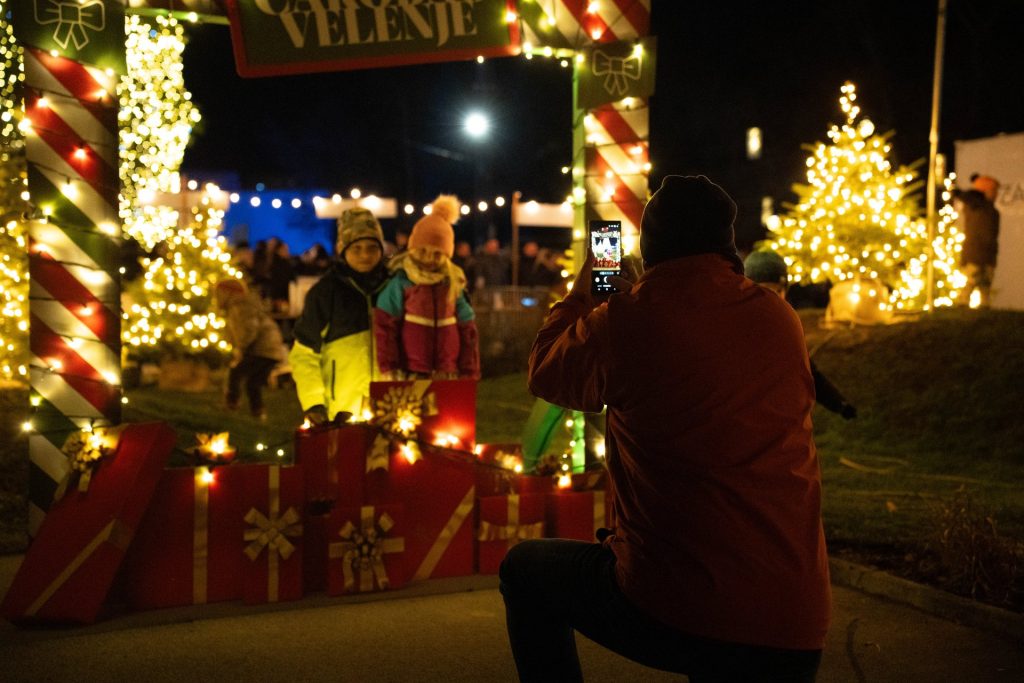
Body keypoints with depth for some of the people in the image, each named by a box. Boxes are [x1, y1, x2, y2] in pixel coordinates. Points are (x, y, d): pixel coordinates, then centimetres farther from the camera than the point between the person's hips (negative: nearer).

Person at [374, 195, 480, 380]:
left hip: (448, 377, 3)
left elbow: (467, 330, 11)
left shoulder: (454, 285, 7)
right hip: (410, 376, -3)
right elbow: (384, 327, -4)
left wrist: (469, 374, 8)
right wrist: (389, 369, -8)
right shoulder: (400, 283, -4)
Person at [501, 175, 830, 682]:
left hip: (671, 613, -4)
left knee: (524, 569, 21)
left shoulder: (626, 320, -10)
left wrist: (579, 295, 27)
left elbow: (546, 374, 11)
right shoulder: (782, 321, 3)